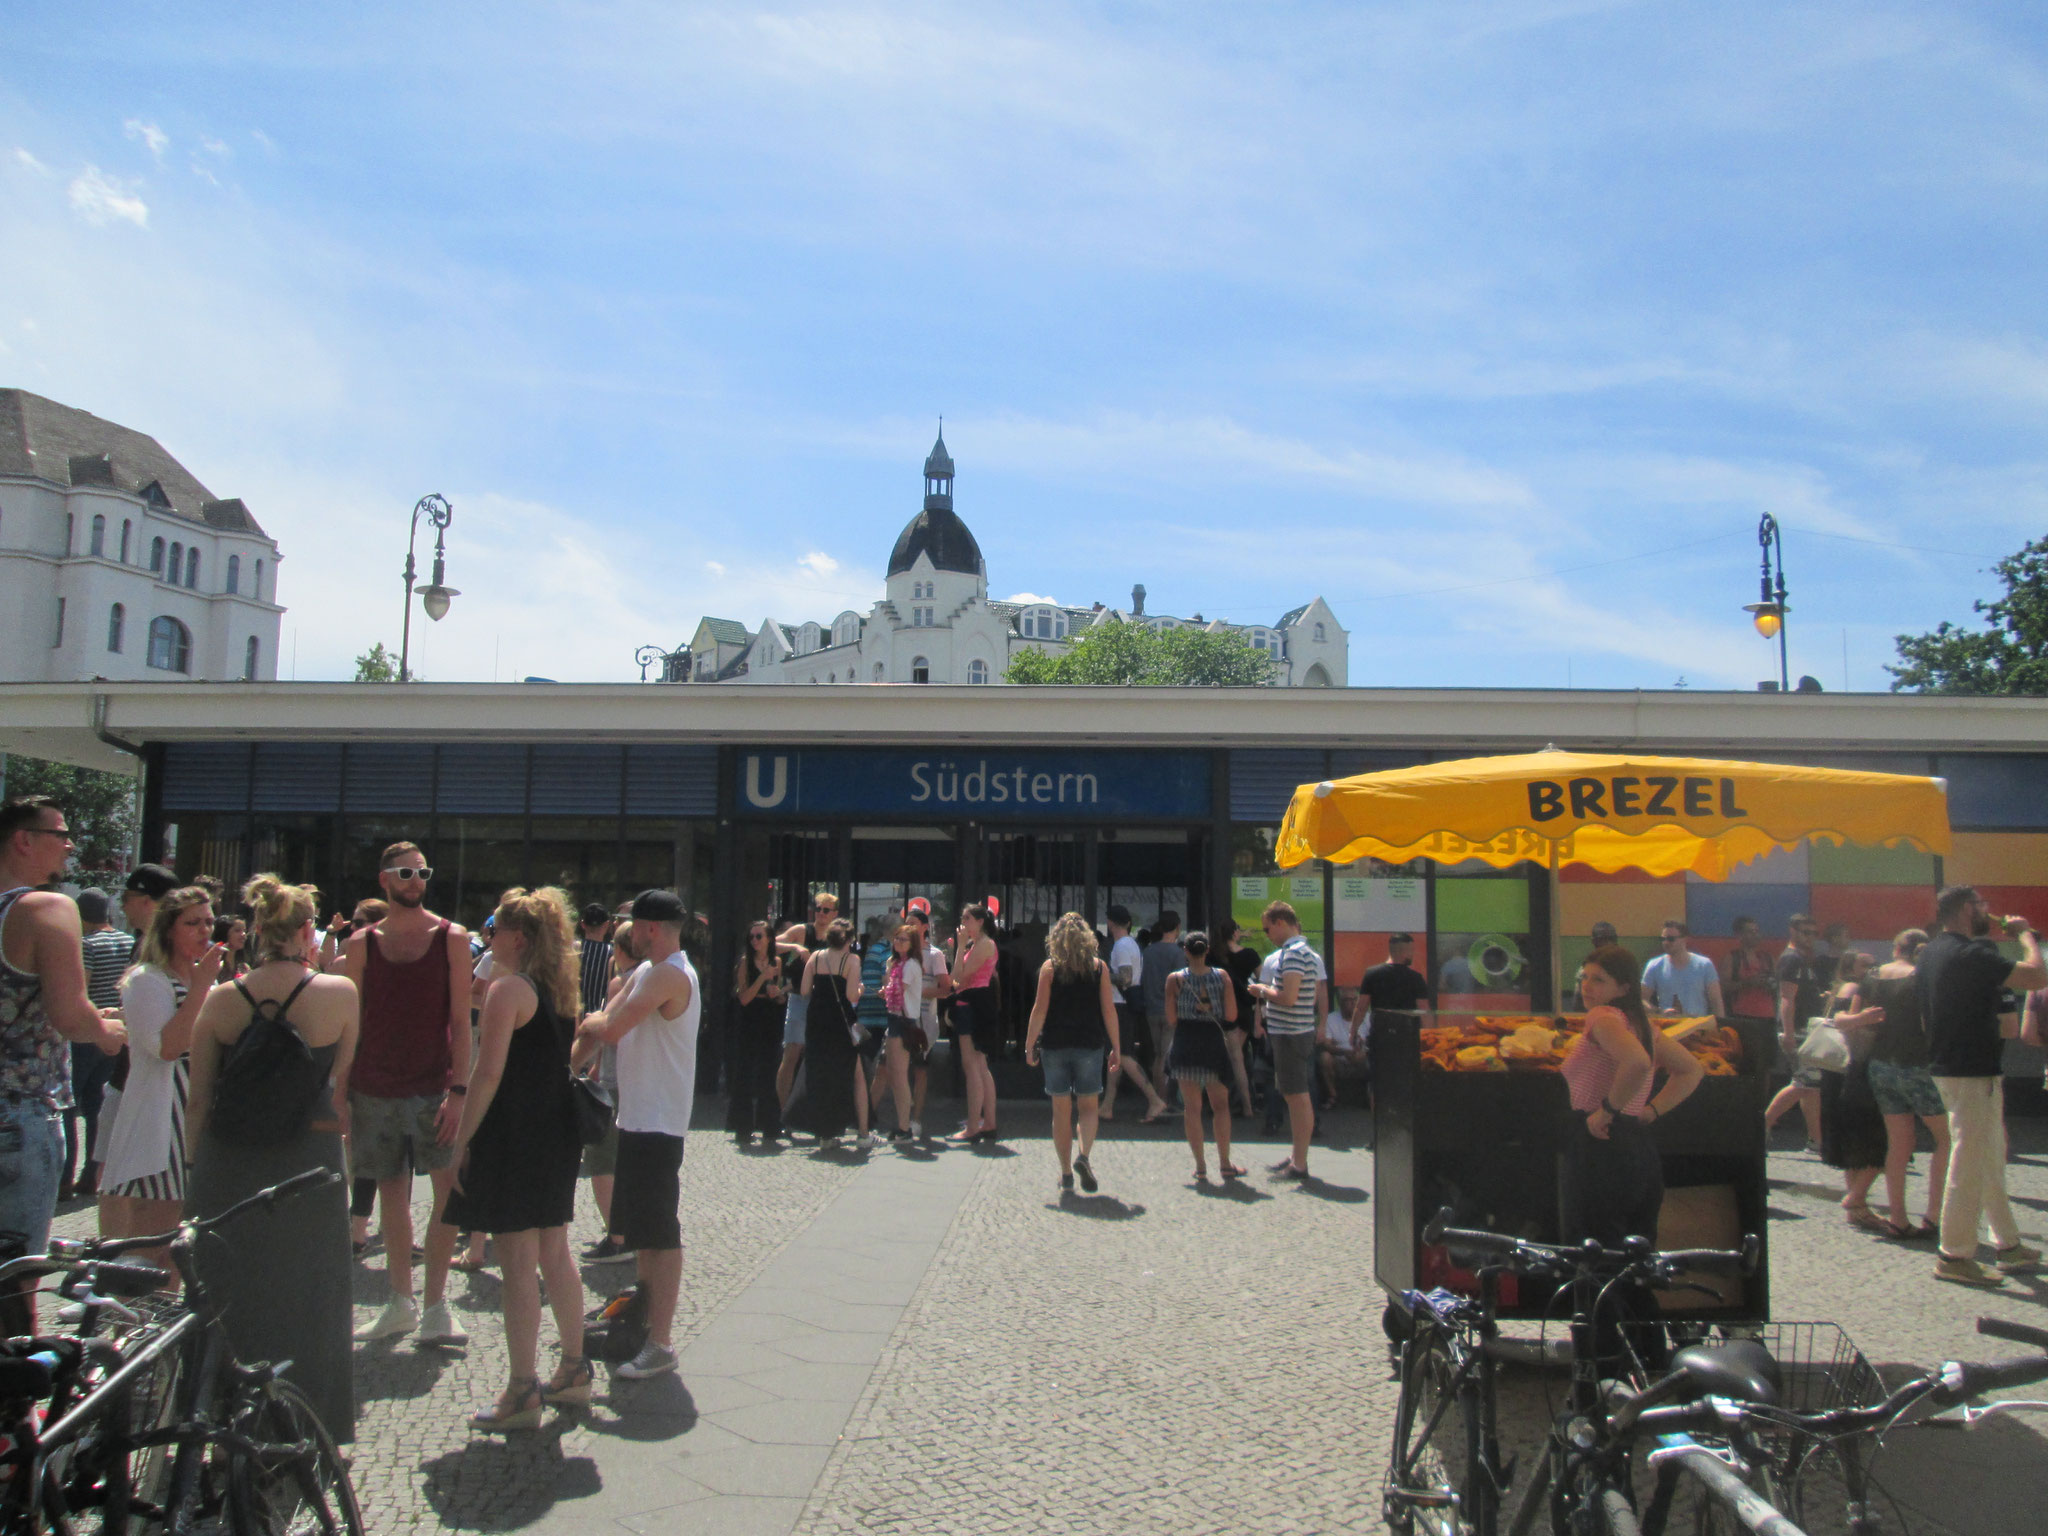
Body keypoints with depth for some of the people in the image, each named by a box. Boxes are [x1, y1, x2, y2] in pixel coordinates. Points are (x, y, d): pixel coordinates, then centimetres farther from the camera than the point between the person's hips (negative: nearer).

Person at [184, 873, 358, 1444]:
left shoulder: (220, 1000, -4)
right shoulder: (338, 993, -10)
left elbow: (197, 1102, 2)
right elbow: (338, 1086, 2)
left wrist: (193, 1170, 12)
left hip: (226, 1168, 2)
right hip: (307, 1166, -2)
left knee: (226, 1299, 16)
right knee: (305, 1304, 12)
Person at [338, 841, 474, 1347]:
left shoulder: (450, 938, 0)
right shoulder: (361, 943, 5)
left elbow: (460, 1020, -3)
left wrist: (459, 1090, -11)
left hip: (434, 1088, -2)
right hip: (374, 1091, 2)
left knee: (449, 1190, -9)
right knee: (392, 1193, 11)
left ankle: (435, 1306, 1)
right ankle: (401, 1303, 24)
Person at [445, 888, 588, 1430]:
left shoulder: (508, 988, -13)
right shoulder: (564, 987, 11)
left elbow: (489, 1072, -18)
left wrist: (462, 1140, -12)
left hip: (513, 1136, -8)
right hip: (558, 1133, 8)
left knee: (518, 1263, -2)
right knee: (555, 1253, 15)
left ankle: (523, 1393, 3)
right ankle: (574, 1371, 23)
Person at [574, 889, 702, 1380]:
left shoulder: (669, 975, -19)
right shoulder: (646, 971, 14)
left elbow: (611, 1030, -27)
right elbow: (602, 1023, 10)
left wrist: (592, 1022, -4)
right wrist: (570, 1064, -4)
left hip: (658, 1123, -11)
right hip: (637, 1117, 11)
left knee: (659, 1233, -6)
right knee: (638, 1227, 20)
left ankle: (661, 1344, -1)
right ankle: (645, 1315, 34)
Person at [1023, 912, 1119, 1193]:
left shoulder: (1050, 967, -2)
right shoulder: (1099, 967, 1)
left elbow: (1040, 1010, -5)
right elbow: (1109, 1010, -1)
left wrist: (1029, 1045, 2)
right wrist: (1115, 1048, 5)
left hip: (1054, 1044, 0)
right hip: (1089, 1045, 0)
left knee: (1061, 1110, 8)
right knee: (1089, 1105, 12)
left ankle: (1066, 1175, 10)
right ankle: (1084, 1156, -12)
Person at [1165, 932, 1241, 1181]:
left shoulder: (1175, 979, -5)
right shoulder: (1222, 976, -3)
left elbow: (1171, 1019, -5)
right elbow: (1231, 1015, -4)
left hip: (1185, 1042, 0)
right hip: (1213, 1042, 1)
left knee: (1192, 1107, 6)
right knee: (1220, 1104, 13)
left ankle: (1200, 1166, 6)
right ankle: (1225, 1163, 12)